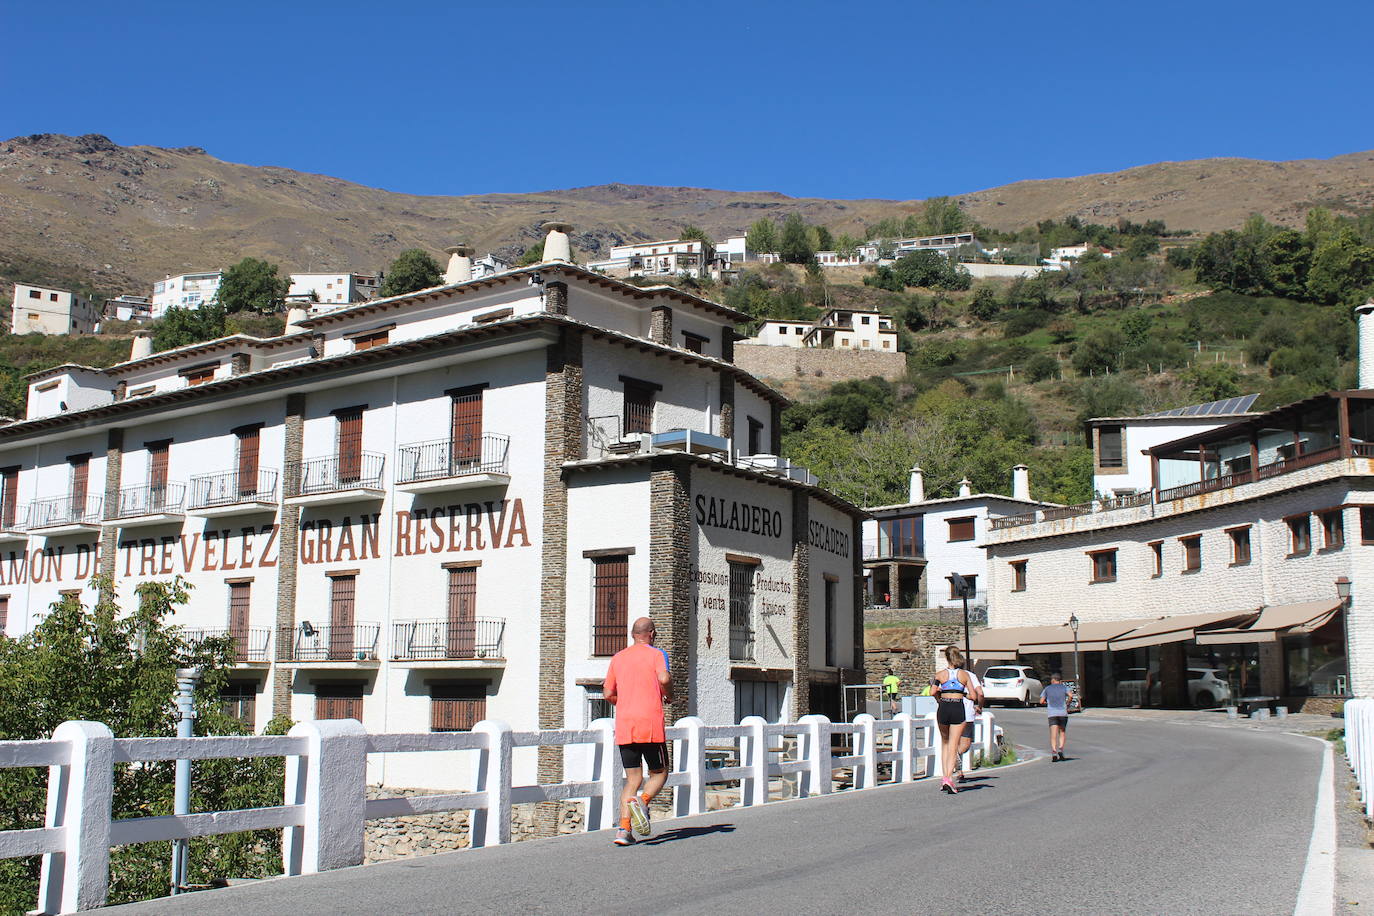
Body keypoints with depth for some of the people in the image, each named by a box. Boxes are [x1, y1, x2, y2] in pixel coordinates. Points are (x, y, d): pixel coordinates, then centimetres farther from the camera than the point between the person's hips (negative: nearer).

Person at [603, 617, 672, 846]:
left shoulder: (618, 658, 14)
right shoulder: (656, 654, 1)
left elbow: (608, 694, 13)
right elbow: (664, 679, -18)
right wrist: (669, 695, 2)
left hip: (624, 727, 4)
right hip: (650, 725, -4)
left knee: (633, 778, 9)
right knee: (659, 773, 11)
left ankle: (624, 829, -6)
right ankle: (641, 800, -19)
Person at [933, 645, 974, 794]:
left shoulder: (940, 674, 1)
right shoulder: (964, 674, 3)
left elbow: (933, 692, -11)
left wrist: (939, 700, 9)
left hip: (943, 708, 1)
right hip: (958, 709, -1)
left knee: (944, 743, 20)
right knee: (953, 746, 0)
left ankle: (944, 775, 14)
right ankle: (949, 778, -15)